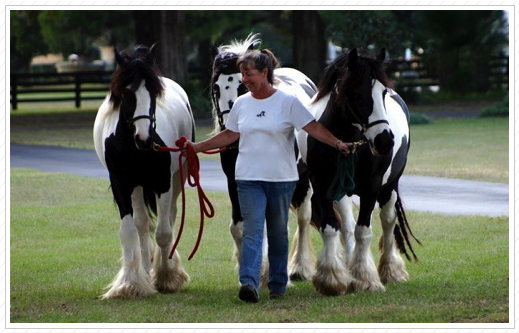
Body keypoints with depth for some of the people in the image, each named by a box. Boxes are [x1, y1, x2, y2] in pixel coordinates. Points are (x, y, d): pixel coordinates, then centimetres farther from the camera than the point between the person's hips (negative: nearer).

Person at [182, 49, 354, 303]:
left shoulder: (287, 102, -4)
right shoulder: (241, 103, 9)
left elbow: (313, 127, -7)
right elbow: (229, 135, 19)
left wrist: (338, 143, -20)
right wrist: (197, 147, 18)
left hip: (281, 178, -2)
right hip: (249, 179, 2)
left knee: (278, 233, 9)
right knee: (252, 230, -12)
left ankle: (277, 284, 22)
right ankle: (249, 283, -24)